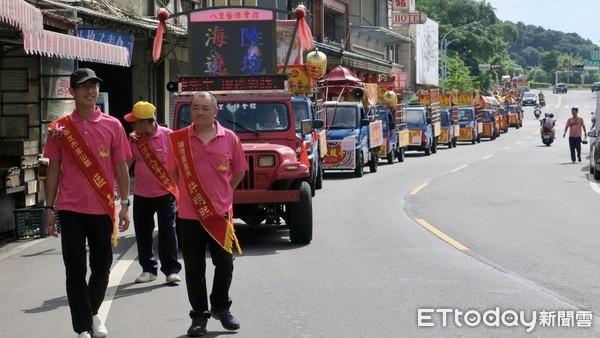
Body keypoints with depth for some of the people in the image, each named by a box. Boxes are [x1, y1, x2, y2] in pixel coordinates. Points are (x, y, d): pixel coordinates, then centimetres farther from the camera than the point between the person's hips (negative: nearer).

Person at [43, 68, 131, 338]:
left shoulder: (113, 126, 1)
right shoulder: (59, 128, 1)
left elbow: (121, 167, 5)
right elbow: (53, 169, 5)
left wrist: (125, 204, 0)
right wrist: (49, 208, 2)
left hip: (103, 208, 1)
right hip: (70, 209, -1)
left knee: (102, 268, 10)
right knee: (75, 271, 0)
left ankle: (92, 314, 34)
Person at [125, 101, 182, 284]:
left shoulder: (168, 136, -9)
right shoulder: (134, 139, 1)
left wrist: (179, 191, -4)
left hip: (165, 194, -4)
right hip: (142, 195, 4)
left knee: (168, 232, -3)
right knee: (143, 233, 9)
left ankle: (171, 270, 3)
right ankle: (148, 269, 21)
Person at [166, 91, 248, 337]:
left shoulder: (229, 138, -2)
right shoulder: (179, 139, -2)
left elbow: (239, 171, 10)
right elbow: (172, 172, 9)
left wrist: (223, 192, 8)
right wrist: (190, 193, 6)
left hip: (221, 213, 1)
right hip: (189, 215, -1)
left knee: (224, 265, 11)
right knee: (194, 268, 6)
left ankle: (221, 308, 31)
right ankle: (199, 315, 17)